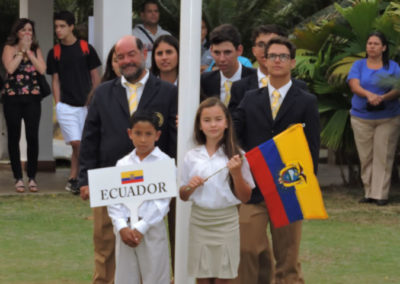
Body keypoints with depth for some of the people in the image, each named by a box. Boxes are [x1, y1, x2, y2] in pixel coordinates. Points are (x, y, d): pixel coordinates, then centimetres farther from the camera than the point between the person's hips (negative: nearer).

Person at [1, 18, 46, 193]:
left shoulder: (36, 49, 10)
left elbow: (42, 69, -5)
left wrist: (29, 51, -6)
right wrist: (21, 50, -9)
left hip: (32, 98, 2)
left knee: (33, 137, -3)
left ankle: (32, 177, 6)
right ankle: (18, 178, 8)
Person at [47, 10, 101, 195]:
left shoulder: (86, 48, 1)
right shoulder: (54, 53, 4)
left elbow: (95, 76, 6)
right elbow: (55, 80, 7)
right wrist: (58, 104, -1)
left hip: (86, 104, 1)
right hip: (66, 104, -1)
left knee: (85, 144, 2)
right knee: (76, 143, -8)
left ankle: (73, 179, 12)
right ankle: (74, 180, 3)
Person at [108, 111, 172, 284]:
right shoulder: (122, 164, 9)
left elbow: (162, 201, -8)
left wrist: (140, 228, -13)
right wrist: (122, 227, -11)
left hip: (151, 229, -3)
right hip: (125, 228, 3)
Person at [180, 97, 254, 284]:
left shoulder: (236, 155, -2)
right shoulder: (191, 157, 4)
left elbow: (245, 198, -1)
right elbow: (183, 196, 10)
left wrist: (237, 173, -15)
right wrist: (190, 186, -11)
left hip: (227, 221, -2)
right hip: (199, 222, 2)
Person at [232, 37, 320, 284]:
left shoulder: (307, 102, 3)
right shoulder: (251, 99, 10)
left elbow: (312, 148, -1)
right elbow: (233, 132, 1)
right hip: (252, 187, 2)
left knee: (287, 254, 6)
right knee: (248, 249, -2)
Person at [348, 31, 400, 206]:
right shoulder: (359, 65, 8)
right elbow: (354, 86, -8)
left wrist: (383, 97, -27)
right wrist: (368, 94, -29)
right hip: (361, 118, 1)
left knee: (383, 156, -6)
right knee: (365, 157, 1)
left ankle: (381, 194, -5)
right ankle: (368, 193, 8)